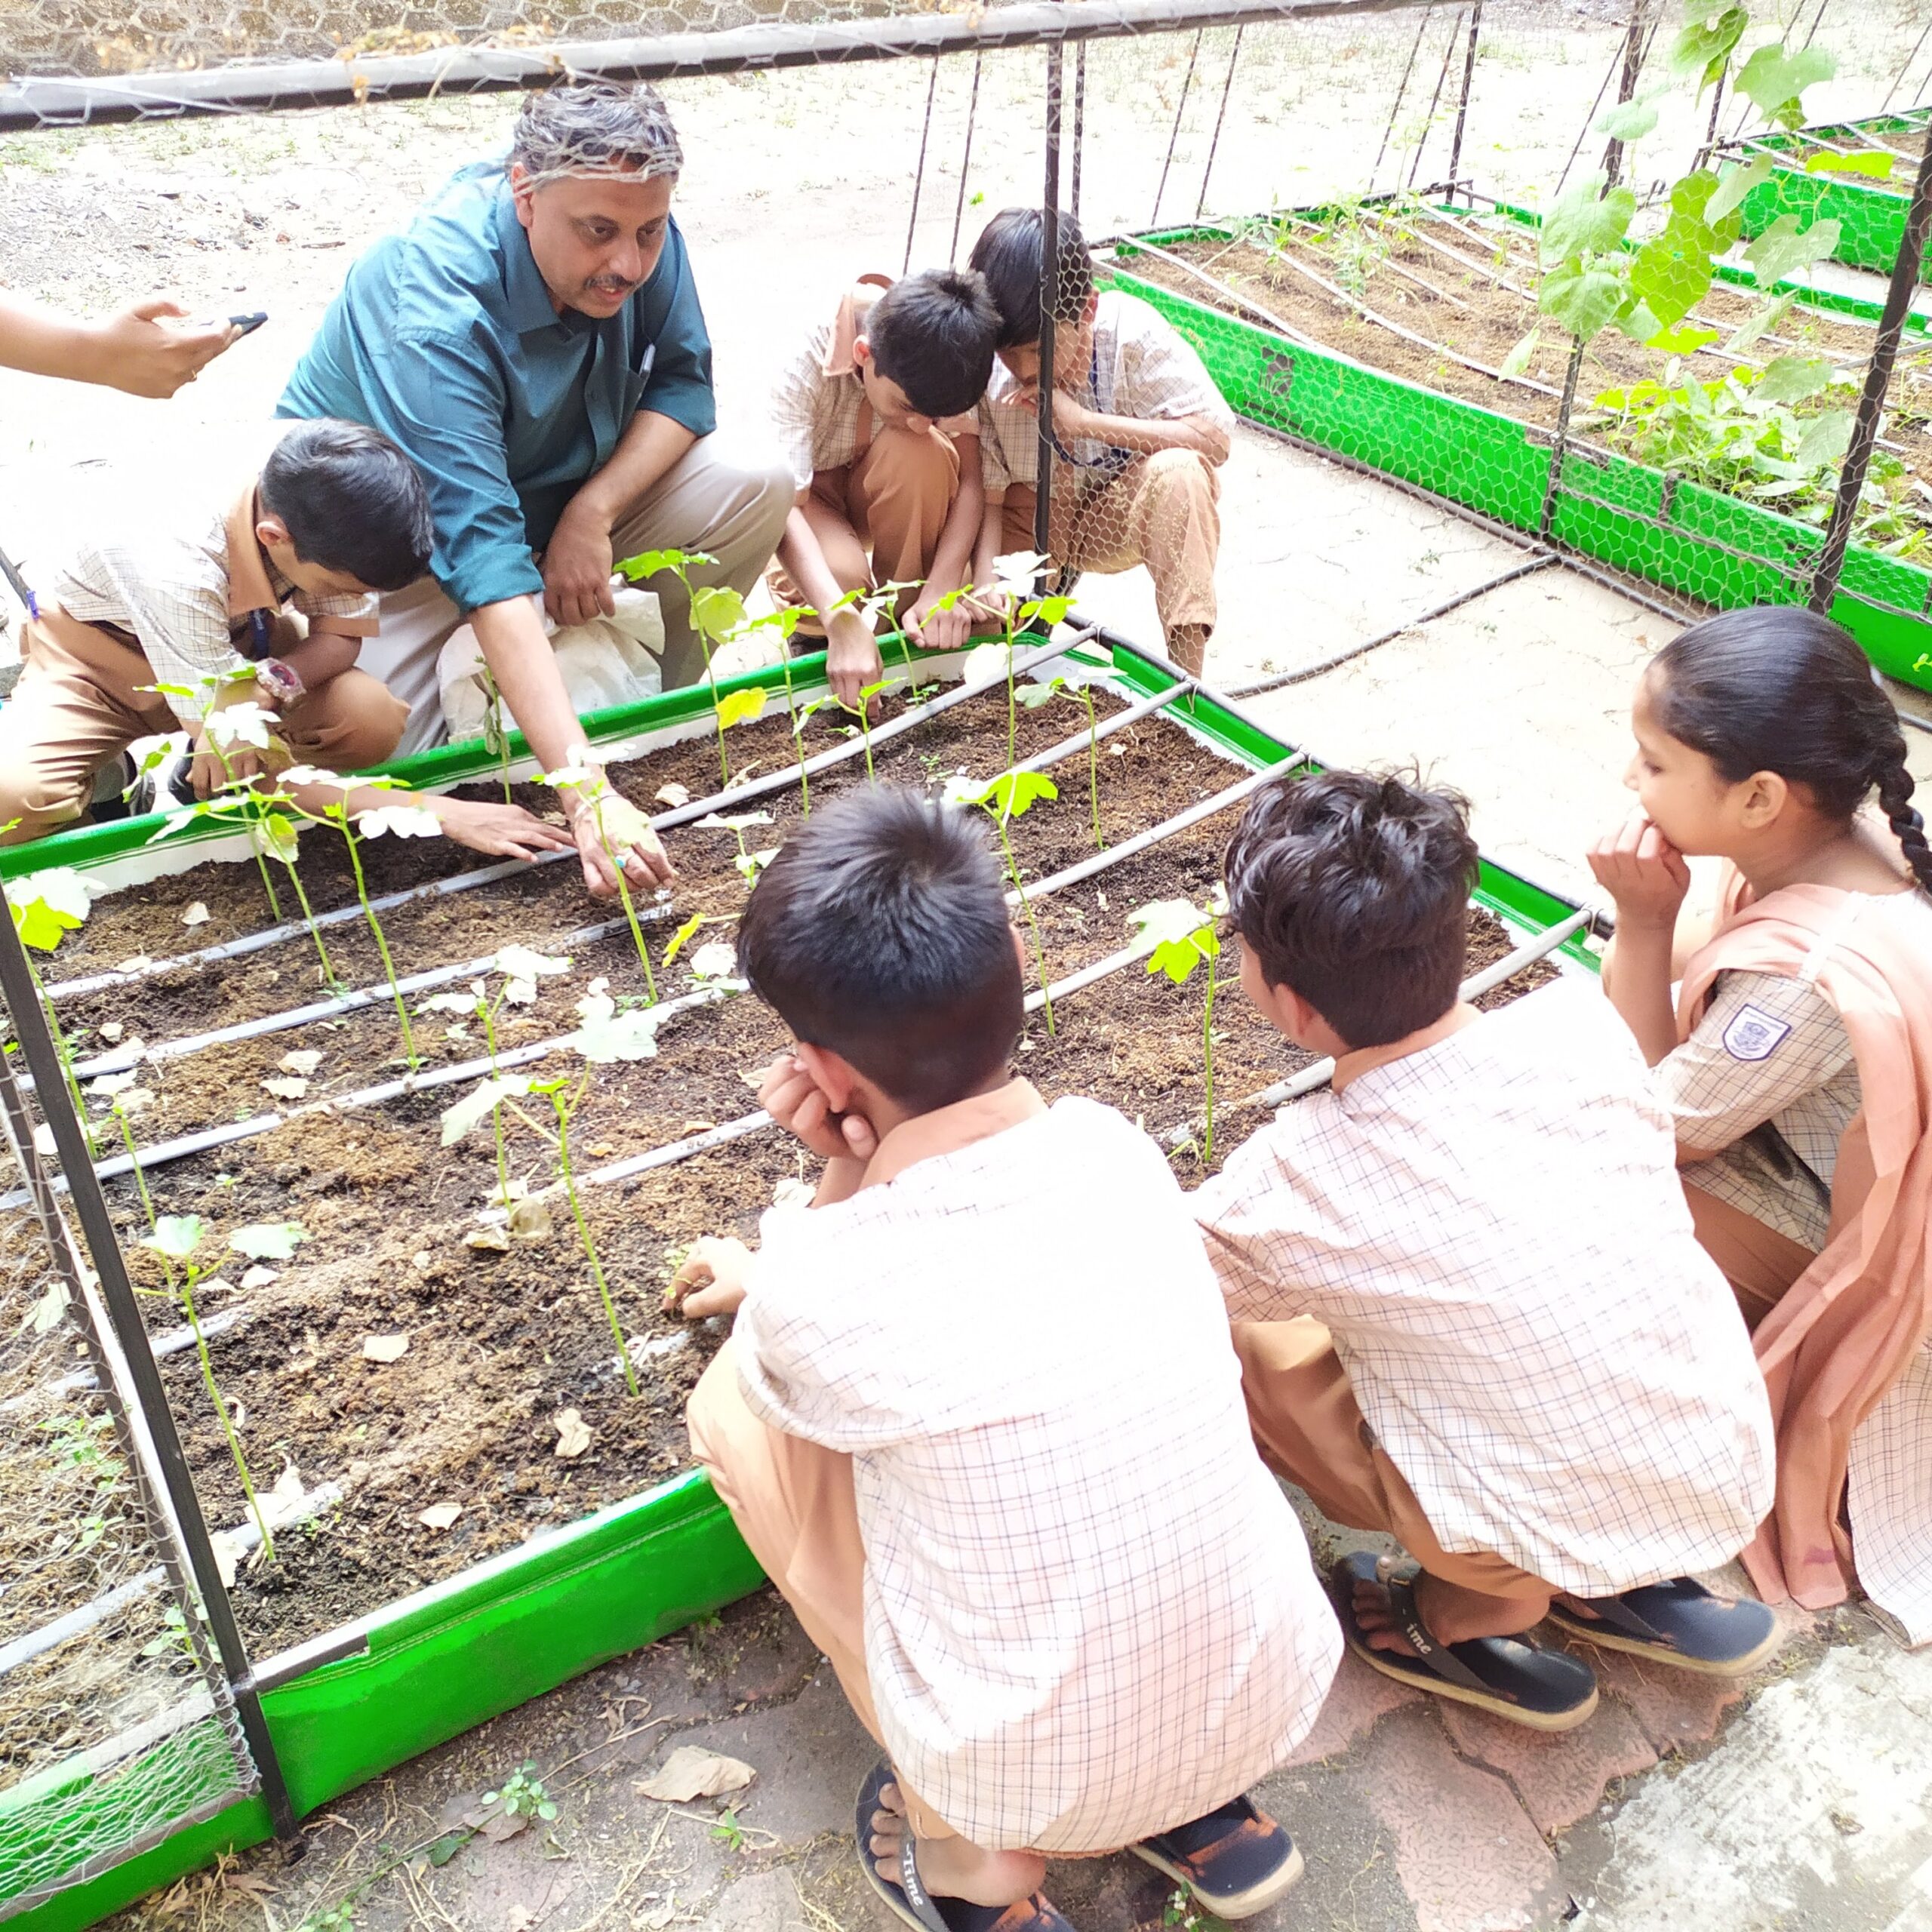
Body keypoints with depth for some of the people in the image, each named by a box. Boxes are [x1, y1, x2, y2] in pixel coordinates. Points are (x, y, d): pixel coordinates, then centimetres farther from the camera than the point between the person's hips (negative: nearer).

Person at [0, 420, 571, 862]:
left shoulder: (325, 493, -28)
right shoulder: (173, 560, -41)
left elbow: (341, 636, -10)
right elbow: (247, 767, -34)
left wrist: (269, 686, -34)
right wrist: (441, 813, -38)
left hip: (237, 636, 4)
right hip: (101, 646, -4)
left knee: (372, 722, -26)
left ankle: (182, 783, -3)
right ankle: (108, 781, 3)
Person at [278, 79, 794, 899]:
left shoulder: (633, 228, -19)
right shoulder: (435, 319, -37)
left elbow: (684, 383, -7)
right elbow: (484, 561, -46)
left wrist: (593, 509, -27)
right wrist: (587, 794, -55)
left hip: (553, 483, 5)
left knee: (757, 490, -18)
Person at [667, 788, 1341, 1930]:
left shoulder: (811, 1290, -22)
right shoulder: (1118, 1149, -7)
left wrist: (847, 1176, -5)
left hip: (1036, 1790, -4)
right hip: (1281, 1704, 5)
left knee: (731, 1402, 7)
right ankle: (1206, 1815, 21)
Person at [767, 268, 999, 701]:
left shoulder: (942, 358, -24)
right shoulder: (806, 362, -33)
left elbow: (969, 477, -23)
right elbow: (784, 505, -39)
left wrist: (941, 588, -39)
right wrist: (843, 623, -52)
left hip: (886, 497, 3)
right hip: (808, 494, -3)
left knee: (923, 451, -33)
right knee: (844, 576, -37)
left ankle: (906, 621, -14)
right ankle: (814, 625, 1)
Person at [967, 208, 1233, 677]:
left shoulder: (1130, 331, -25)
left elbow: (1215, 437, -28)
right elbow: (986, 495, -17)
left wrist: (1082, 419, -33)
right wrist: (983, 583, -37)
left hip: (1116, 516, -2)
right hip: (1034, 524, 2)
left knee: (1179, 473, -34)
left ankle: (1185, 673, -27)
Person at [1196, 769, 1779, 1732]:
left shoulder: (1286, 1189, -22)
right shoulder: (1580, 1022, -12)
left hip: (1564, 1540, -5)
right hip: (1741, 1466, 5)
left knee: (1245, 1339, 5)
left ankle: (1482, 1613, 12)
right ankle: (1647, 1592, 23)